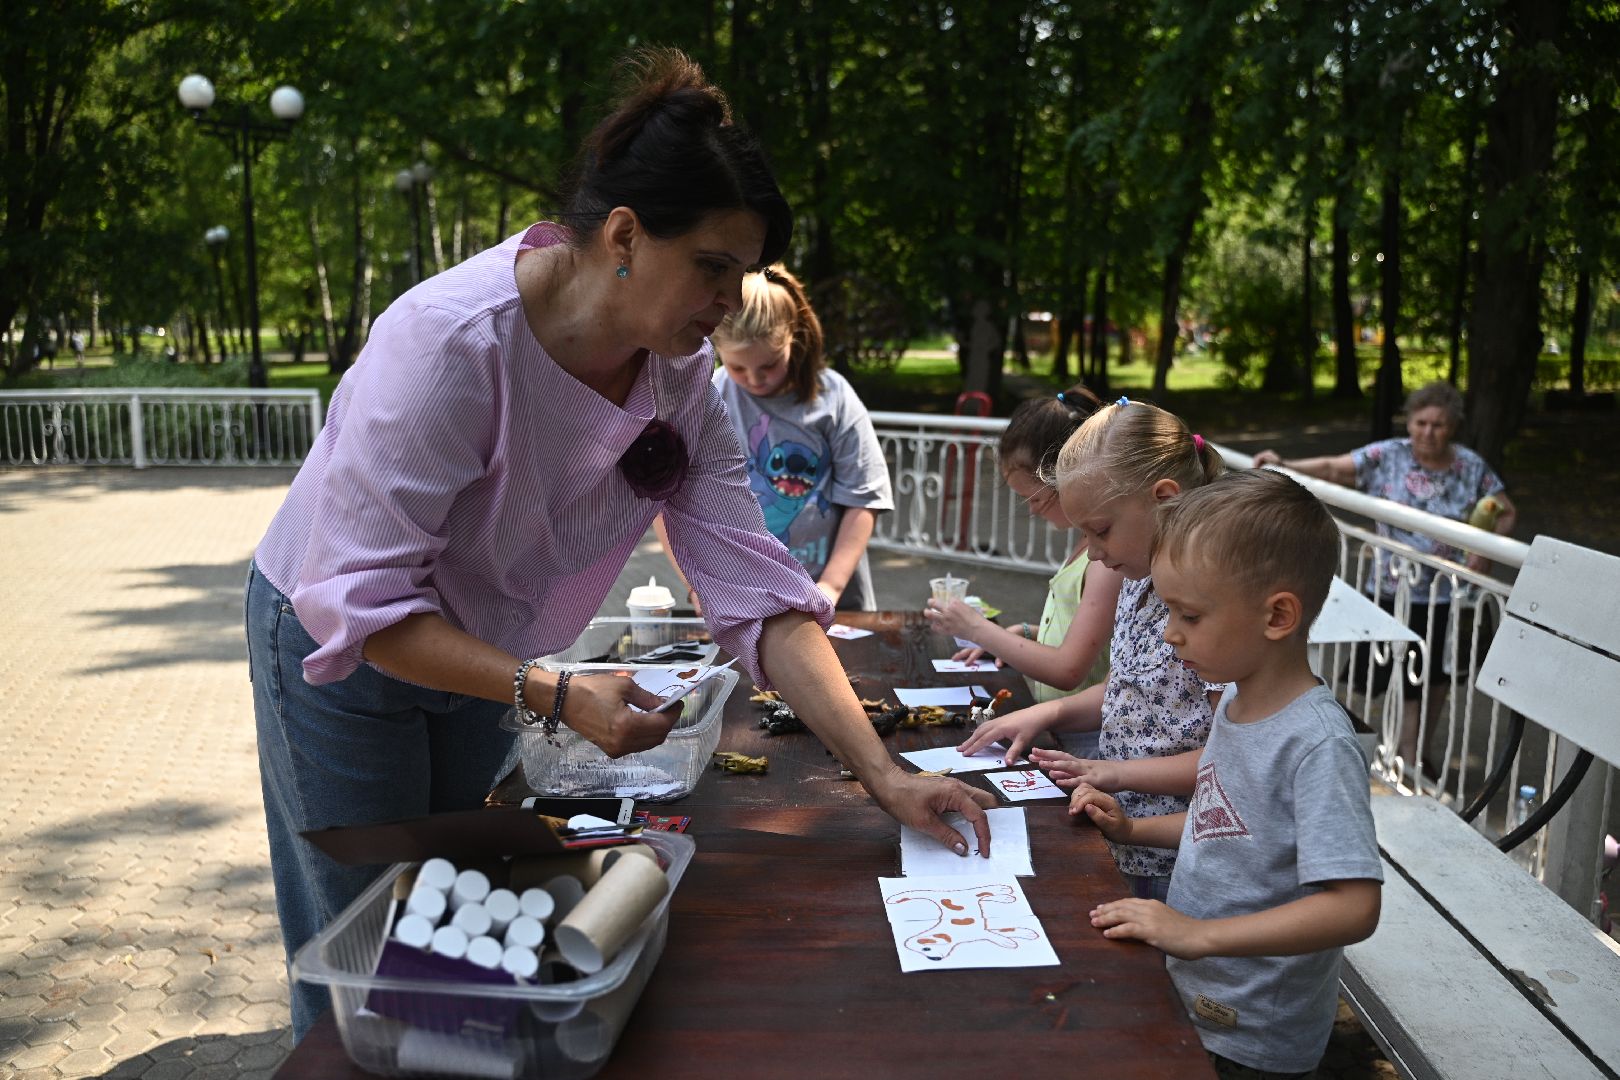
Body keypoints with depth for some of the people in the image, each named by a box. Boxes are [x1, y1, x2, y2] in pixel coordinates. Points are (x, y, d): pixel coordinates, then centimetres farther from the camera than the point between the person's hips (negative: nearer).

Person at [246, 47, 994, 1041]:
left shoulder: (683, 375, -16)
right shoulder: (450, 344, -34)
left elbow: (761, 593, -17)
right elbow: (362, 602, -32)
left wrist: (886, 776, -22)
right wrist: (557, 696, -36)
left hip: (478, 657, 6)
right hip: (340, 645, -5)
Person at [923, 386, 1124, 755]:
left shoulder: (1112, 557, -19)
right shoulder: (1092, 540, 11)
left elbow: (1067, 671, -20)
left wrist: (978, 629, -11)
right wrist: (1024, 634, 8)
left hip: (1084, 741, -9)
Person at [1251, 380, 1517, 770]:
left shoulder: (1472, 468, 0)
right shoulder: (1387, 456, -4)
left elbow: (1507, 514, 8)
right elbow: (1333, 468, -8)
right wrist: (1284, 466, -21)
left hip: (1447, 594, 2)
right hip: (1393, 589, -1)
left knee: (1436, 678, 13)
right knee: (1408, 680, 1)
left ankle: (1420, 751, 33)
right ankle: (1408, 760, 15)